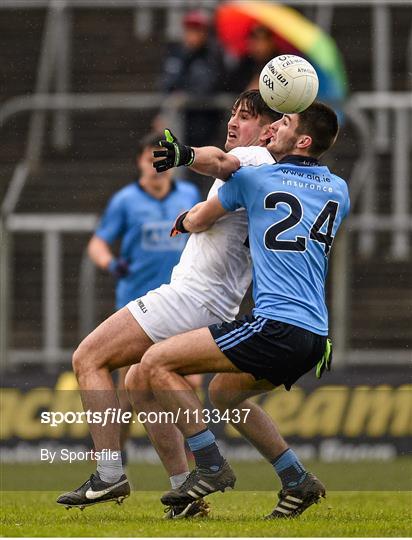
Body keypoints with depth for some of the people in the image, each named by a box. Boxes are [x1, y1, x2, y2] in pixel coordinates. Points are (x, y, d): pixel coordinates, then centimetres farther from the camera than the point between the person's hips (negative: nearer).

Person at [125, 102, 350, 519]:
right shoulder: (338, 190, 15)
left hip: (276, 326, -8)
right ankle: (298, 481, 24)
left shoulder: (253, 180, 1)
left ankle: (211, 467, -12)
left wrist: (184, 221, 39)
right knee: (224, 391, 29)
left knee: (156, 363, -5)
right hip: (316, 337, 8)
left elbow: (197, 222, 16)